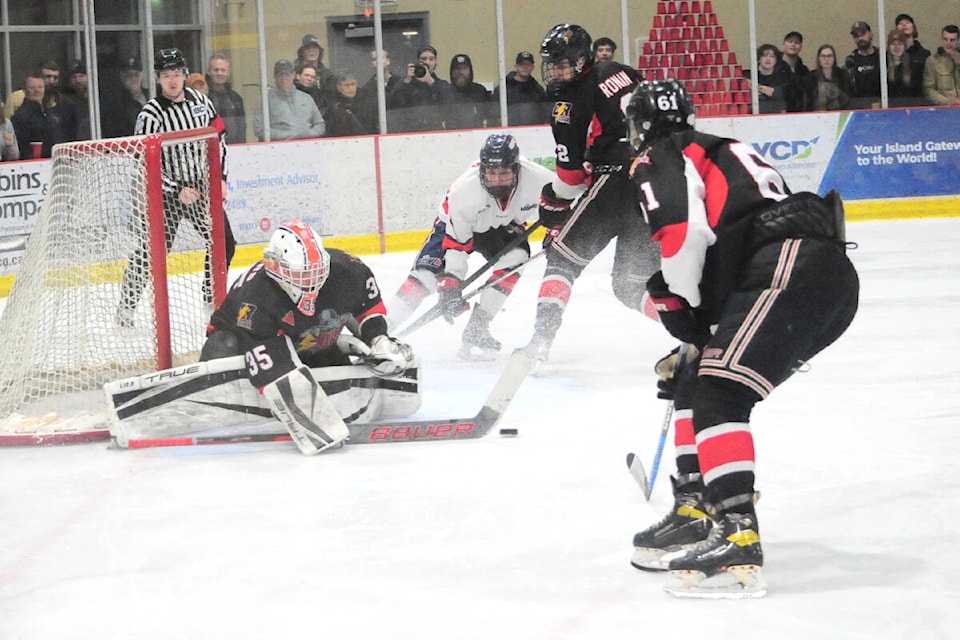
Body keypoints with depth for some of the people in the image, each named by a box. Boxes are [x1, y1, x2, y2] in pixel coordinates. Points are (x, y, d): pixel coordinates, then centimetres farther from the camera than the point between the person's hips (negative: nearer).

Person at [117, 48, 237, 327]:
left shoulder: (198, 100, 1)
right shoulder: (151, 113, -16)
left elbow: (218, 134, 11)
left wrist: (219, 177, 5)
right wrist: (177, 190, -19)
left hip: (200, 187, 6)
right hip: (166, 191, -6)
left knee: (223, 242, 6)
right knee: (152, 250, -10)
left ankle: (212, 298, 25)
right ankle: (126, 307, -1)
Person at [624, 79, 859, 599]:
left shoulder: (659, 160, 7)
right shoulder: (716, 154, 35)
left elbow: (684, 231, -14)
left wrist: (685, 318, 0)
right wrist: (692, 349, 37)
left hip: (793, 273, -10)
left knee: (718, 393, -17)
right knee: (693, 383, 19)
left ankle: (737, 542, -29)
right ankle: (696, 512, 21)